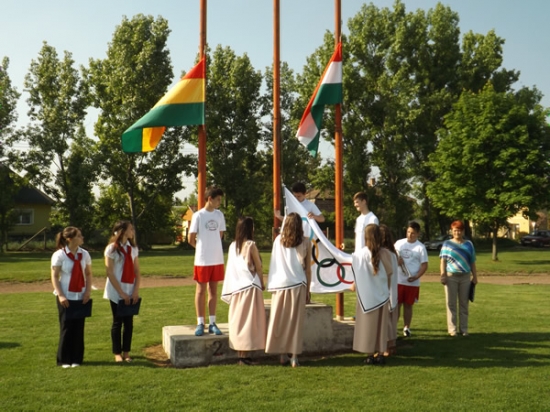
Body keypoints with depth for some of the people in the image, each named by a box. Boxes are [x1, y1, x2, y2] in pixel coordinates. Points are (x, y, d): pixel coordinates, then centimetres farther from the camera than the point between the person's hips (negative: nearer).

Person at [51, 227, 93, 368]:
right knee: (66, 328, 1)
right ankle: (64, 360, 12)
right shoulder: (59, 255, -9)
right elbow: (54, 276, -8)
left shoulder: (84, 254, 2)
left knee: (79, 328, 6)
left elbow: (88, 274, 9)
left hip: (81, 297, 4)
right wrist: (61, 295, -15)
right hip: (66, 297, -3)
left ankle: (76, 359, 15)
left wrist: (88, 291, -2)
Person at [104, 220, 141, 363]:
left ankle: (126, 352, 15)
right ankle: (117, 353, 13)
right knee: (117, 322, 3)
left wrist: (136, 291, -4)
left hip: (130, 291, 4)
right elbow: (110, 273, -11)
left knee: (129, 323, 6)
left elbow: (137, 271, 7)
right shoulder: (112, 248, -8)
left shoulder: (133, 248, 7)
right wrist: (121, 293, -14)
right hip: (116, 292, -4)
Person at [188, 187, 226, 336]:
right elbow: (191, 239, -5)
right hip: (202, 260, -4)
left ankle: (212, 323, 15)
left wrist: (212, 248, 9)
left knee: (213, 290, 9)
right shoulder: (198, 215, -8)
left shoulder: (219, 215, 6)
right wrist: (203, 248, 7)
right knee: (201, 290, 4)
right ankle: (200, 323, 10)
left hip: (217, 259, 4)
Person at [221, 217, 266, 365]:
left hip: (236, 287, 6)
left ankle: (240, 354, 15)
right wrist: (262, 284, 8)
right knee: (249, 321, -2)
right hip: (250, 286, -6)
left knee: (238, 320, 11)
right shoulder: (251, 245, -10)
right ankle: (245, 356, -4)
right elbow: (258, 267, -5)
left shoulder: (233, 246, 6)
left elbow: (230, 268, 7)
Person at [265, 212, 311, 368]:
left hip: (280, 284, 1)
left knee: (280, 319, 9)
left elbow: (273, 264, 2)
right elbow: (308, 269, 0)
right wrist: (308, 290, 8)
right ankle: (294, 356, 3)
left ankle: (283, 355, 13)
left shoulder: (278, 240, 1)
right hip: (298, 285, -1)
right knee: (296, 320, 4)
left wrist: (272, 285, 7)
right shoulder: (305, 242, -1)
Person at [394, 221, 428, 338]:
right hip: (398, 280, 1)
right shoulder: (399, 243, 5)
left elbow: (424, 265, -5)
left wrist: (416, 277, -18)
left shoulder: (421, 247, -2)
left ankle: (406, 328, 19)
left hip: (412, 282, -1)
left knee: (408, 305, 8)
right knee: (396, 304, 2)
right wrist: (396, 260, -10)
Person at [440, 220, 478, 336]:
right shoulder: (447, 244, 5)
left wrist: (475, 276, 5)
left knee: (464, 303, 6)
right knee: (451, 303, 1)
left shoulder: (469, 244, 10)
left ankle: (463, 328, 13)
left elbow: (472, 262, 10)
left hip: (465, 277, 2)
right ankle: (452, 329, 7)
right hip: (451, 276, -2)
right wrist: (443, 275, -11)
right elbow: (443, 260, -1)